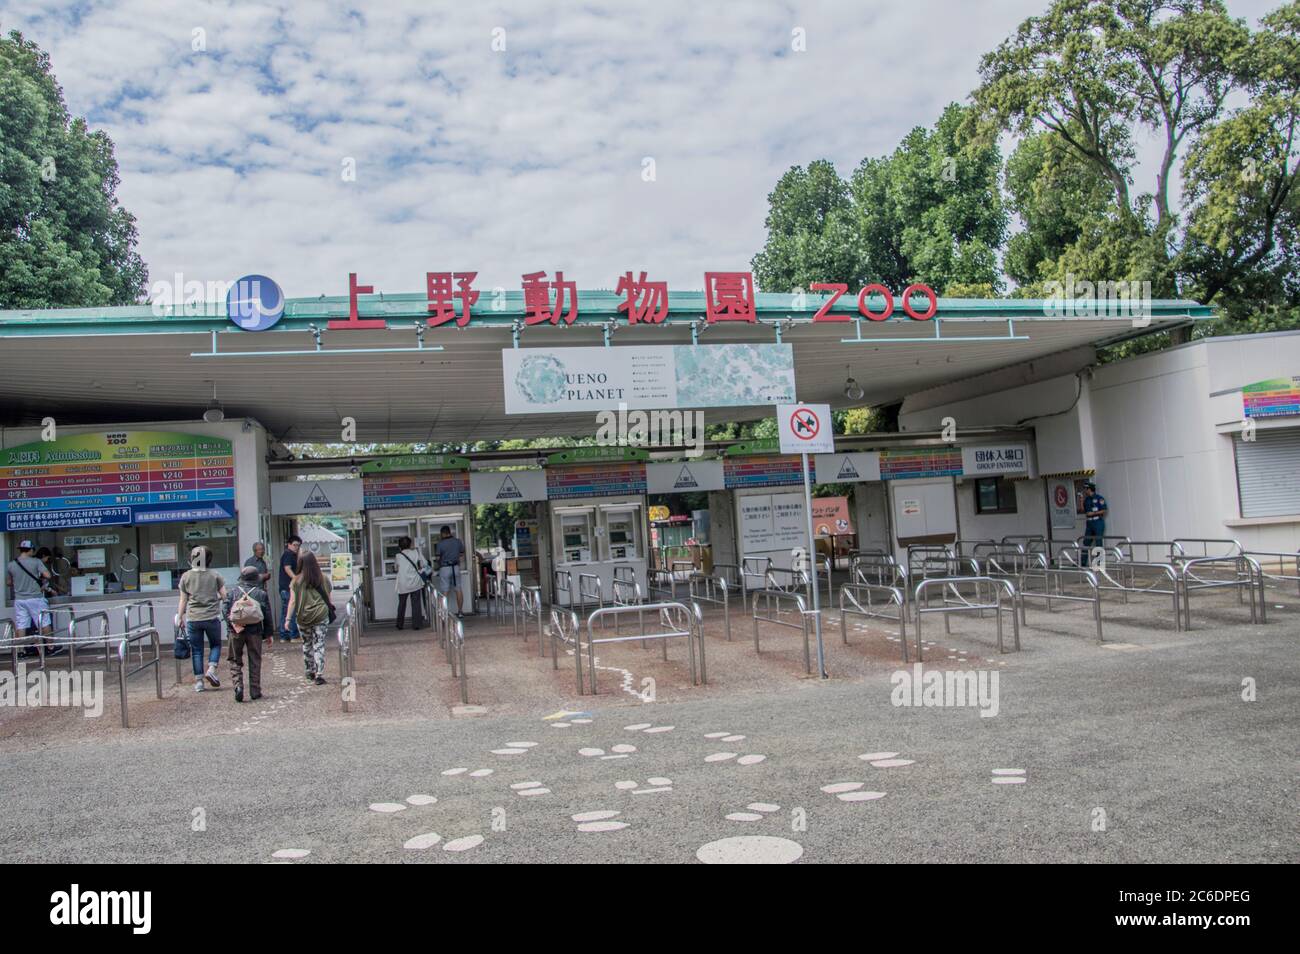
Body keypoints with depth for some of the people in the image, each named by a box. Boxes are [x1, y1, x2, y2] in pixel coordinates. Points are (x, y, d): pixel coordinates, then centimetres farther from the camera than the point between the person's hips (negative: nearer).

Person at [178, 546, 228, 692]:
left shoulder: (186, 576, -1)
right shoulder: (215, 575, -4)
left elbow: (183, 600, 4)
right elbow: (224, 596, -1)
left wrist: (180, 617, 13)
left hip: (193, 618, 1)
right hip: (212, 617, -1)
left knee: (196, 649, 9)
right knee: (215, 644, 18)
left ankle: (198, 681, 9)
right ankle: (211, 669, -3)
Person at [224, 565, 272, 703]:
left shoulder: (233, 592, 4)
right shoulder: (262, 594, 1)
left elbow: (227, 612, -1)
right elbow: (268, 616, 3)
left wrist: (232, 626, 3)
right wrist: (269, 634, 10)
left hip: (236, 631, 0)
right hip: (255, 631, 0)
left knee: (235, 661, 12)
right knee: (255, 662, 10)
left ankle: (238, 685, -8)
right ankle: (255, 692, 11)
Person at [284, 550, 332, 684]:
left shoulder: (296, 581, -5)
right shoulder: (323, 579, 0)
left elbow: (292, 601, -7)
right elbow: (328, 598, 8)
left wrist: (287, 619, -4)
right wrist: (330, 609, 22)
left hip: (304, 617, 0)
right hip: (321, 616, 0)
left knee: (307, 644, 18)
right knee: (319, 645, 2)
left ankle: (310, 672, 29)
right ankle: (319, 675, -4)